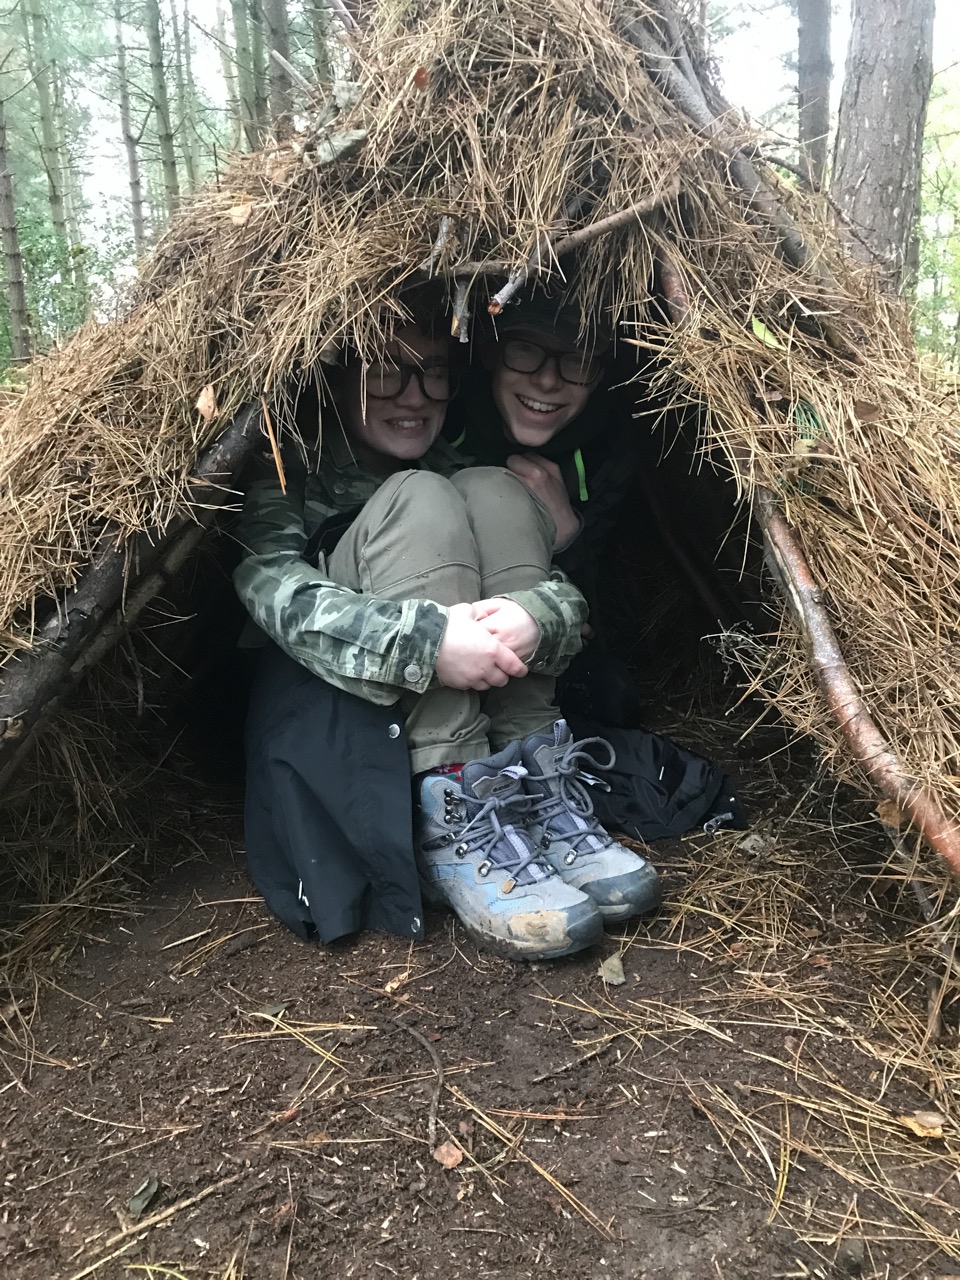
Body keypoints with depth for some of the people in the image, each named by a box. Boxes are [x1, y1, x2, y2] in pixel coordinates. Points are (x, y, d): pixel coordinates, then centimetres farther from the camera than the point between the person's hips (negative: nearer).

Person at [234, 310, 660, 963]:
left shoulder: (461, 464, 15)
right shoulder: (295, 469, 2)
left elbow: (563, 585, 1)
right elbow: (271, 582, -19)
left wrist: (535, 616, -25)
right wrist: (422, 638, -34)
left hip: (466, 705, 4)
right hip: (330, 705, -3)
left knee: (490, 492, -14)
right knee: (415, 500, -23)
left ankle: (538, 791, -21)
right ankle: (454, 823, -30)